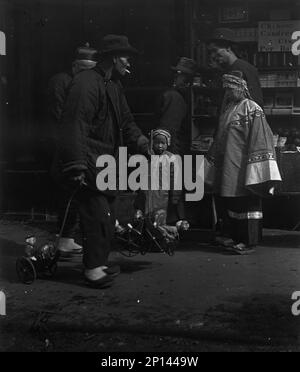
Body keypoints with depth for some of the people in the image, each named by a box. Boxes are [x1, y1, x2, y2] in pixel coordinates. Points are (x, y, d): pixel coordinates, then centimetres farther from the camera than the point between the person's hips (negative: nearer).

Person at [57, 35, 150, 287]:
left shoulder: (114, 85, 15)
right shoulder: (86, 83, -16)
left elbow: (126, 122, 18)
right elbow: (74, 127, -23)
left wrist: (144, 145, 2)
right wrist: (76, 167, -28)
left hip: (108, 160, 10)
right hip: (90, 161, -10)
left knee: (107, 214, 14)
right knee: (98, 214, -10)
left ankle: (100, 263, 25)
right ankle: (93, 269, 0)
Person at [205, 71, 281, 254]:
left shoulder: (252, 109, -8)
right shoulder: (227, 108, 15)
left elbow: (260, 139, -15)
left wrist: (256, 168, -21)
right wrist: (213, 162, 21)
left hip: (242, 167, -8)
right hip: (227, 167, 8)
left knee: (246, 203, -2)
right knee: (232, 203, 11)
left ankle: (249, 242, 5)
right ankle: (238, 239, 21)